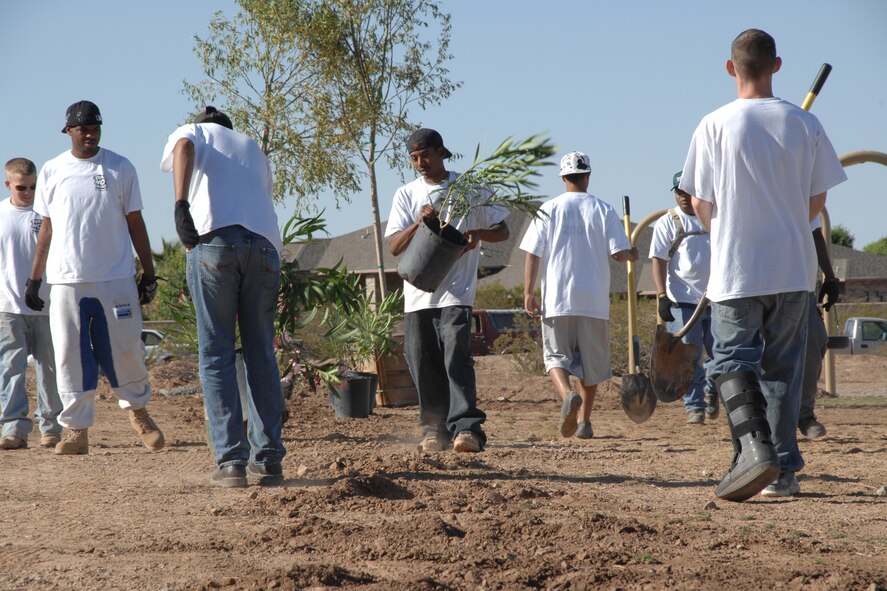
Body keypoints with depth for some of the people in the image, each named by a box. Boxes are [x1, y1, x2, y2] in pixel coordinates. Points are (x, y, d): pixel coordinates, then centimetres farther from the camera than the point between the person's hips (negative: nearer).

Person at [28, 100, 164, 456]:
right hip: (67, 281, 1)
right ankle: (77, 430, 4)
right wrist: (34, 279, 11)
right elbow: (47, 229, 14)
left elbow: (134, 222, 9)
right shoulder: (51, 172, 9)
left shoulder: (120, 168, 6)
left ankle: (137, 409, 25)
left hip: (116, 279, -1)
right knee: (71, 356, -1)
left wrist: (148, 273, 4)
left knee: (126, 352, 1)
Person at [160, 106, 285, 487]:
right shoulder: (253, 147, 33)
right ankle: (268, 460, 8)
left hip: (213, 241, -3)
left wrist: (181, 206, -17)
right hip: (264, 245, 3)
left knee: (216, 355, 1)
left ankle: (231, 461, -6)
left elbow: (184, 148, -4)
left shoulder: (191, 132, 21)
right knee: (261, 356, 10)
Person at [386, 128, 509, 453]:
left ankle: (466, 427, -23)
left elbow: (502, 230, 11)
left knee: (456, 357, -17)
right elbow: (394, 246, 3)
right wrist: (418, 223, -16)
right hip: (418, 293, 3)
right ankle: (434, 428, 13)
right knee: (422, 363, 3)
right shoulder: (406, 195, 11)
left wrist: (478, 232, -11)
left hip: (456, 291, -3)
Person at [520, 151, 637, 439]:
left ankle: (567, 393, -24)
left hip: (557, 299, -1)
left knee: (556, 355, 6)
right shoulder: (604, 210, 1)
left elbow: (532, 253, -3)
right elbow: (619, 253, -3)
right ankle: (584, 421, 13)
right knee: (591, 360, 12)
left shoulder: (549, 209, 1)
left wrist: (528, 293, 1)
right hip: (594, 300, 1)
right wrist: (632, 255, 20)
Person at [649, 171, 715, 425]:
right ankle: (694, 406, 2)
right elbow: (658, 261, -5)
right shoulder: (667, 222, 1)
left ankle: (710, 393, 30)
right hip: (683, 301, -3)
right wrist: (662, 297, -15)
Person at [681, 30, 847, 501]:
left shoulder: (714, 126, -6)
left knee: (732, 360, -2)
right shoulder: (805, 125, 0)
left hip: (736, 268, -3)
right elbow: (817, 201, 6)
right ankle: (784, 470, 12)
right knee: (783, 367, 12)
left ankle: (754, 445, -25)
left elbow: (700, 204, -1)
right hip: (793, 268, 3)